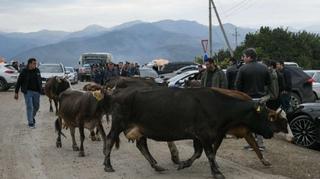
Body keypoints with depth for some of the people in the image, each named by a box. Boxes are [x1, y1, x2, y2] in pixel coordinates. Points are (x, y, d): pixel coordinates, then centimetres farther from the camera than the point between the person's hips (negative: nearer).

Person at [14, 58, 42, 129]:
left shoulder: (37, 71, 4)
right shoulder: (24, 72, -7)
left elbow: (40, 80, 13)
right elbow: (19, 82, -3)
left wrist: (40, 90, 12)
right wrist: (16, 92, -3)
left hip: (36, 92, 4)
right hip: (28, 92, -4)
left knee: (36, 106, 11)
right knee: (29, 107, -5)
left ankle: (32, 117, 38)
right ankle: (30, 123, 2)